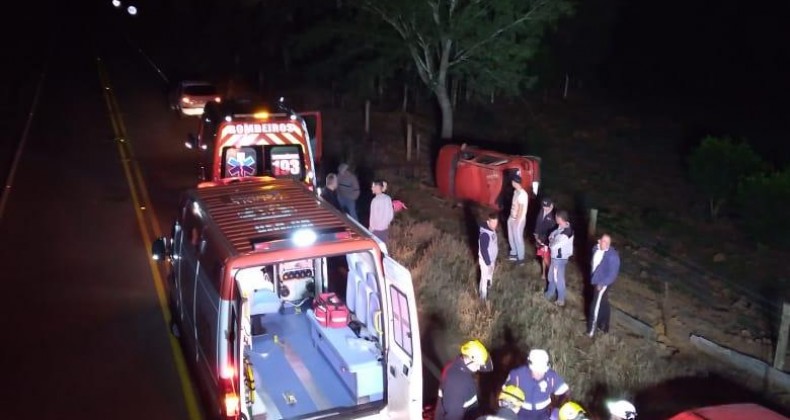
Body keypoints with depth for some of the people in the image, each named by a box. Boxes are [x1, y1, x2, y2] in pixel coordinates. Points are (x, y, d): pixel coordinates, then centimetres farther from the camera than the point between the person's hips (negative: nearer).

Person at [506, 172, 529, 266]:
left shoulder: (522, 194, -25)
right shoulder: (516, 191, 4)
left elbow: (521, 209, -24)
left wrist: (517, 221, -20)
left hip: (518, 220, -9)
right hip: (512, 218, 9)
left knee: (518, 238, 2)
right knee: (511, 237, 21)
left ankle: (520, 258, 14)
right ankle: (514, 254, 38)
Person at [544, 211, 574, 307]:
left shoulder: (564, 235, -35)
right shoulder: (565, 226, -6)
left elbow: (553, 246, -28)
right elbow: (552, 235, 9)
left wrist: (551, 242, -9)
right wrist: (552, 237, -12)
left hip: (559, 258, -9)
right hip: (556, 257, 9)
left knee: (558, 279, 11)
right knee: (551, 276, 26)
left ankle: (561, 300, 29)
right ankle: (550, 293, 47)